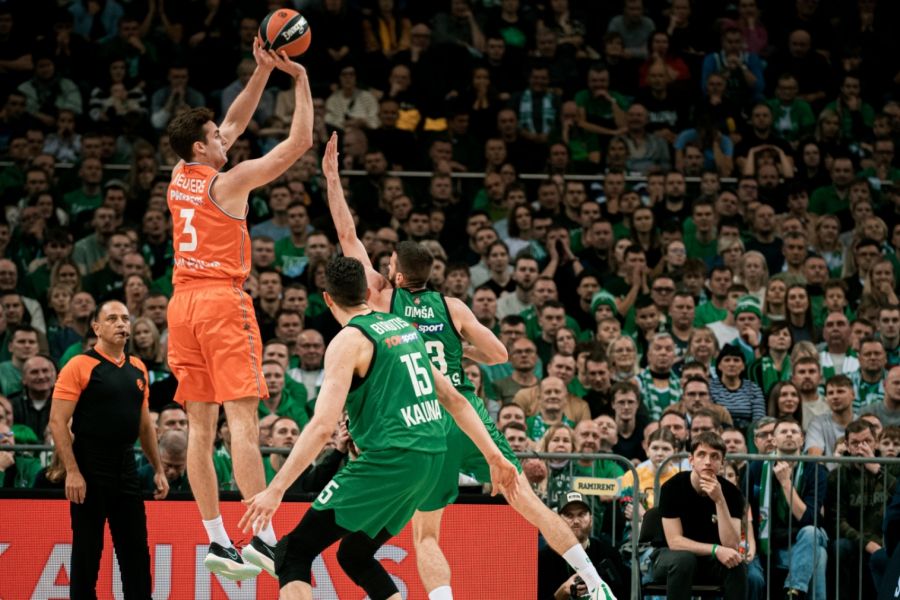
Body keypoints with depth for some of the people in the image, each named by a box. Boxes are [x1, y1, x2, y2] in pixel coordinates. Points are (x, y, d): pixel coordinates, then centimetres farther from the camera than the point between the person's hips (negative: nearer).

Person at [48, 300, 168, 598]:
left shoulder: (138, 369, 13)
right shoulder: (79, 367, -7)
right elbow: (58, 422, -11)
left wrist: (158, 468, 15)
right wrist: (72, 471, -19)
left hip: (126, 467, 6)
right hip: (90, 467, -6)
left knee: (136, 547, 7)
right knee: (87, 549, -1)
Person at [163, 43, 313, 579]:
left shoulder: (179, 177, 10)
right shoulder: (229, 183, -10)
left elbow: (235, 124, 22)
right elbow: (300, 141, -8)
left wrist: (263, 72, 19)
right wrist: (300, 80, 1)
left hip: (184, 303, 7)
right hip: (223, 301, -7)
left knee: (201, 427, 4)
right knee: (242, 420, -11)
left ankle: (219, 543, 3)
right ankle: (263, 539, -16)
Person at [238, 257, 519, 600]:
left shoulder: (349, 341, -6)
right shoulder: (404, 328, 17)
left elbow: (322, 427, -16)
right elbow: (454, 400, 18)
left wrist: (276, 490, -16)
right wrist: (495, 458, 24)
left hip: (390, 460, -8)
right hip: (431, 458, 8)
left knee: (292, 554, -3)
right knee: (354, 556, 23)